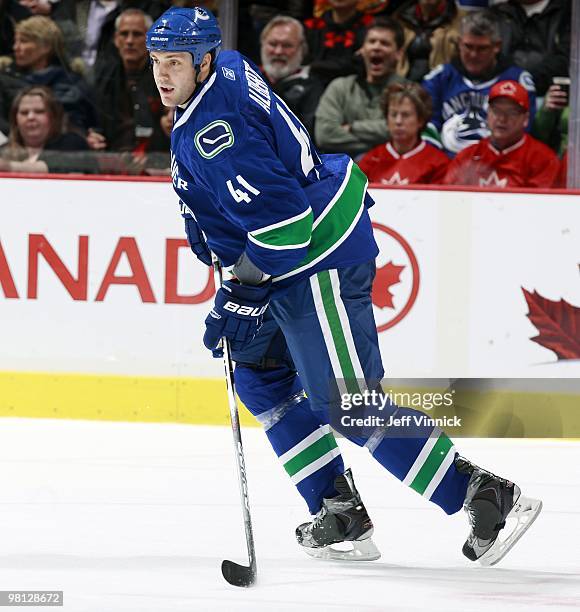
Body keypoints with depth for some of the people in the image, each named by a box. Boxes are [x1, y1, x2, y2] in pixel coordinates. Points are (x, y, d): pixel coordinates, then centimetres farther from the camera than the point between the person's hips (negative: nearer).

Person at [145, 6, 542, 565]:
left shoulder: (214, 130, -22)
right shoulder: (227, 70, 9)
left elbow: (279, 216, -28)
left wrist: (240, 298, -22)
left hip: (320, 256, -11)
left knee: (347, 404, -12)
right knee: (259, 375, 16)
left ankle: (485, 495, -10)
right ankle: (338, 507, 15)